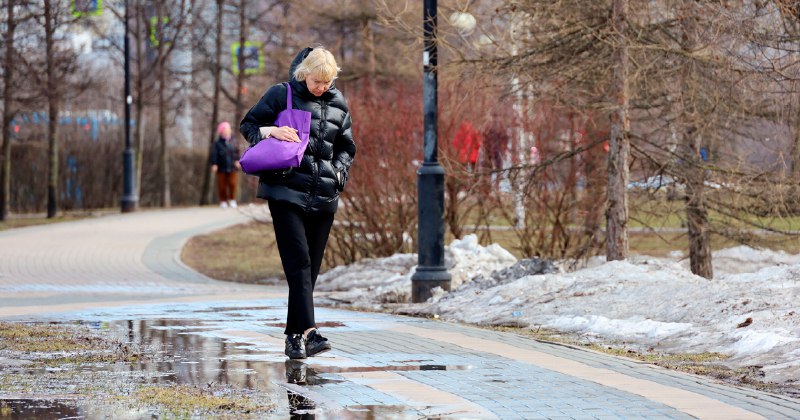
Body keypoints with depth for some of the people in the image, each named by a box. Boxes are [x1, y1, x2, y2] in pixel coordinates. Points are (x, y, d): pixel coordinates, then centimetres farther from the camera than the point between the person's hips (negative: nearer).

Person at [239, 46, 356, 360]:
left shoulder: (337, 105, 13)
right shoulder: (281, 95, 1)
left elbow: (346, 148, 22)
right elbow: (248, 125, 7)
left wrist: (338, 172, 4)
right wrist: (270, 131, -13)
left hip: (323, 198, 4)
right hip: (287, 192, -4)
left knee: (310, 267, 5)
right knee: (298, 262, -15)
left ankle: (294, 335, 11)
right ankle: (308, 331, -23)